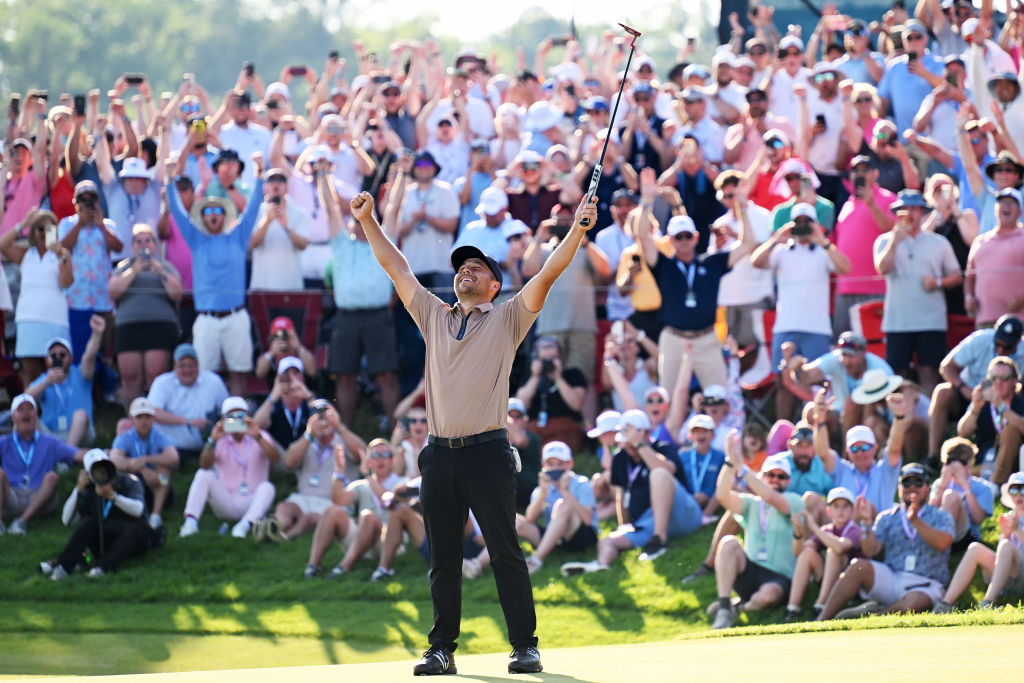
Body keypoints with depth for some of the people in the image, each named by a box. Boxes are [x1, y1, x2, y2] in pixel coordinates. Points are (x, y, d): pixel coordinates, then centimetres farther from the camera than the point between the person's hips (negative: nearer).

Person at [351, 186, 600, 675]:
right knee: (442, 558, 6)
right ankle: (441, 649, 9)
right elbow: (397, 268, 21)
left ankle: (525, 646, -3)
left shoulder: (507, 320, 8)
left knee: (505, 552, -5)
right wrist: (368, 222, 17)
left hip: (487, 451, -4)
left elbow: (547, 274, -3)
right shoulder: (434, 316, 19)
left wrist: (578, 230, -14)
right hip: (439, 452, 4)